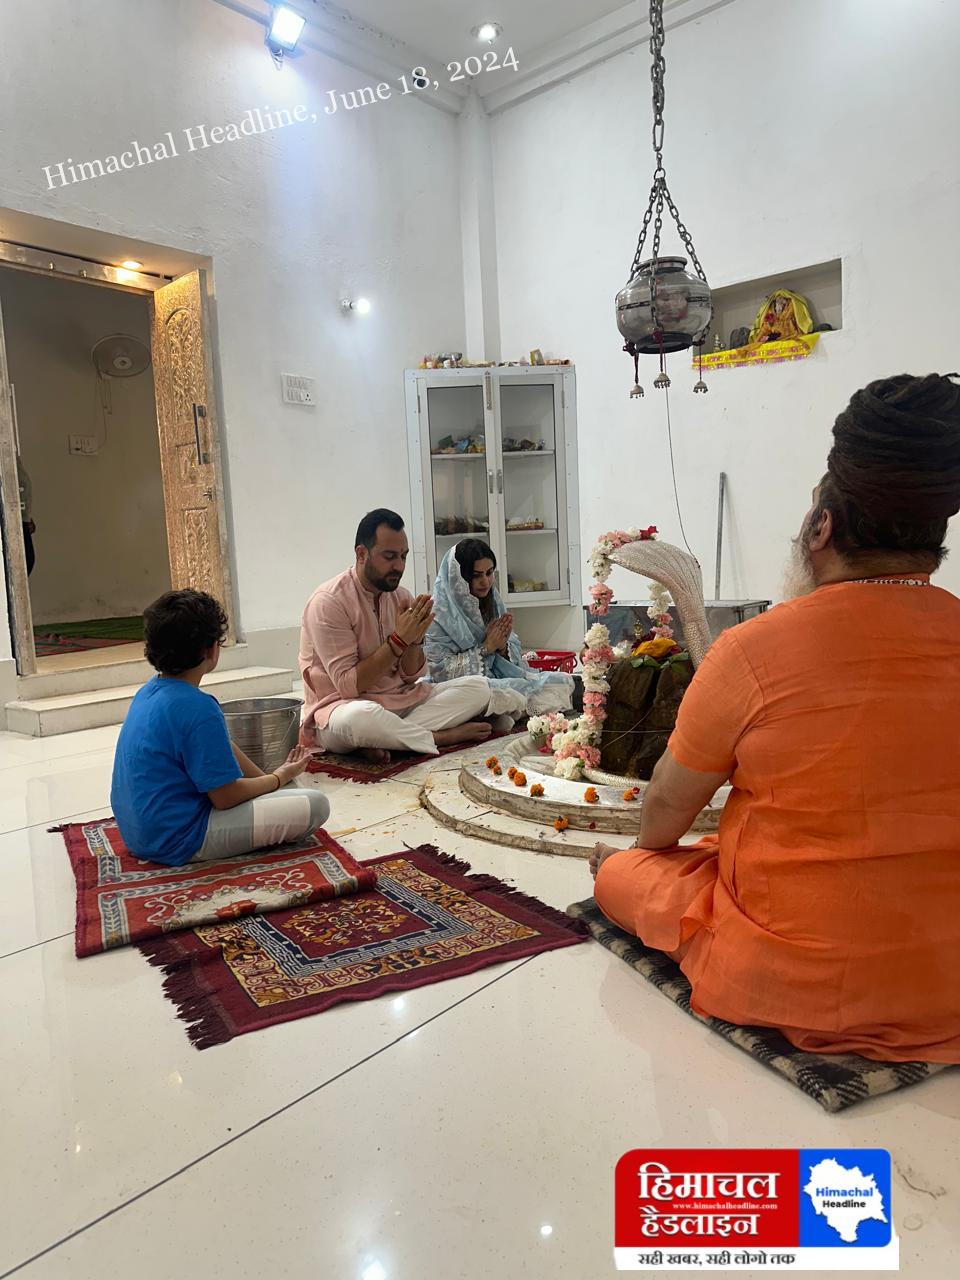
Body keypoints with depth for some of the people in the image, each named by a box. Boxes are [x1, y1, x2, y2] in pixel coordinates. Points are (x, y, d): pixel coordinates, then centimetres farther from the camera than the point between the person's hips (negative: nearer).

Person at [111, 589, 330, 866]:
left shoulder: (148, 692, 4)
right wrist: (279, 778, -3)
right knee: (315, 805, -15)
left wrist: (268, 777, 12)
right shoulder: (198, 708, -24)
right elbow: (225, 797, -19)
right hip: (178, 841, -9)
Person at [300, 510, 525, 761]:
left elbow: (412, 676, 5)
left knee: (477, 687, -7)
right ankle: (441, 737, -14)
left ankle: (388, 738, -21)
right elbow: (348, 685, -19)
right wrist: (398, 640, -22)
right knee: (358, 716, -42)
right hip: (340, 707, -6)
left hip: (401, 700, 7)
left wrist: (415, 638, -15)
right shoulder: (328, 601, -15)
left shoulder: (401, 597, 5)